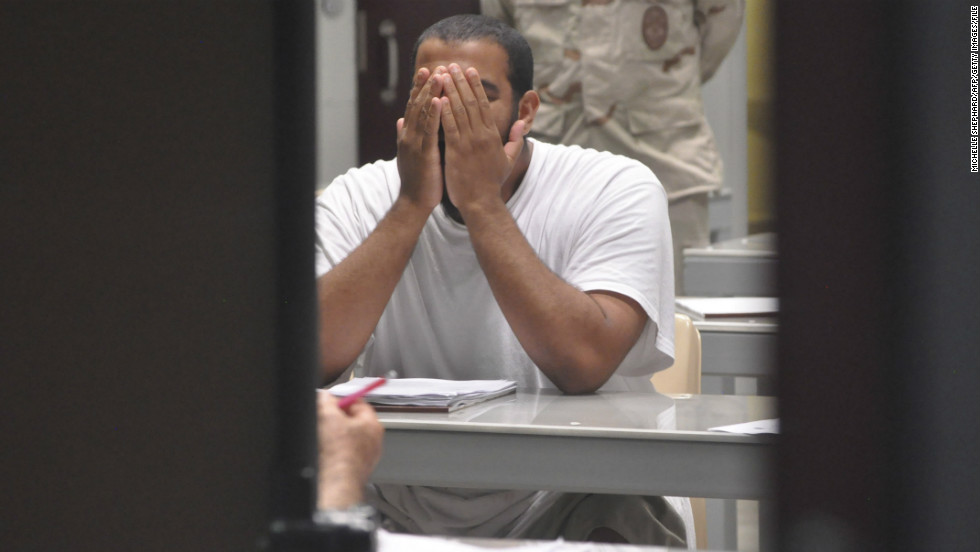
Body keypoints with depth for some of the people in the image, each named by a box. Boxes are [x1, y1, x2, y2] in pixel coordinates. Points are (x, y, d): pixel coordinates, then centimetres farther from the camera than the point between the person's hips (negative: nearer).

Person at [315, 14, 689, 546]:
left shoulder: (617, 190, -8)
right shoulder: (359, 199, 0)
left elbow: (584, 365, -25)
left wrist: (482, 204, -22)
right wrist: (412, 205, -18)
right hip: (404, 512, 3)